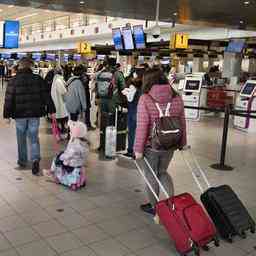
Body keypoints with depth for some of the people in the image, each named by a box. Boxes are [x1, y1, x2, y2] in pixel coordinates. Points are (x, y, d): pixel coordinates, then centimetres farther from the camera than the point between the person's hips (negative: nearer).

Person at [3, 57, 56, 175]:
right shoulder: (38, 79, -1)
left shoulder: (13, 81, -3)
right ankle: (35, 159, -13)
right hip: (35, 114, 1)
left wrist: (7, 114, 3)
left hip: (19, 114, 0)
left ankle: (22, 162, 24)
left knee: (21, 139, 14)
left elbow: (9, 99, -3)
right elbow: (46, 96, 0)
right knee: (34, 138, 7)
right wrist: (51, 110, 6)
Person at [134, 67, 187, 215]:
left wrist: (138, 149, -10)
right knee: (163, 172, 26)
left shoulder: (145, 99, -15)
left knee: (151, 175, 16)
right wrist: (182, 143, 16)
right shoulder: (177, 98, -2)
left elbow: (142, 126, -17)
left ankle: (154, 206, 31)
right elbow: (182, 123, 4)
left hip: (151, 146, -4)